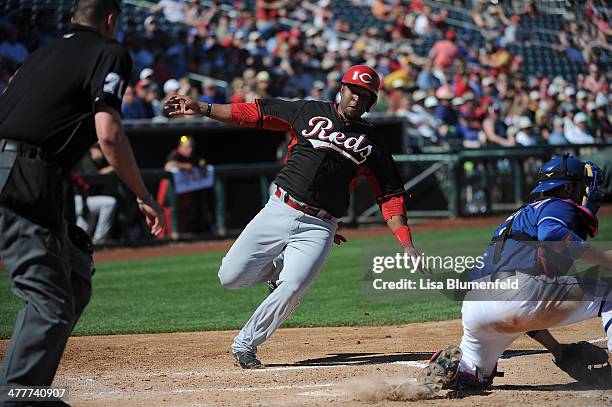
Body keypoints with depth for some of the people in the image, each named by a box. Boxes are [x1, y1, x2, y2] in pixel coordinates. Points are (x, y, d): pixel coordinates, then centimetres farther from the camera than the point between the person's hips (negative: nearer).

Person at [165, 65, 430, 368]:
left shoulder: (371, 142, 9)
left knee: (290, 290, -21)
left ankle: (245, 344, 0)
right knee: (231, 277, -8)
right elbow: (255, 113, 9)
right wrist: (201, 108, 1)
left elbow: (391, 195, 7)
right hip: (279, 210, 1)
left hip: (318, 229, -1)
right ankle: (279, 267, 23)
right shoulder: (310, 112, 9)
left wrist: (407, 246, -4)